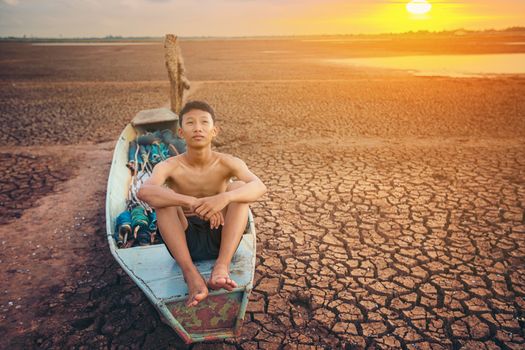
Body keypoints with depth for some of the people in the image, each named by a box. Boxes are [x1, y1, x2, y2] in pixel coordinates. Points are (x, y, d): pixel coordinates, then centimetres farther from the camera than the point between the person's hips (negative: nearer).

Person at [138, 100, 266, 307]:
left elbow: (259, 187, -27)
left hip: (219, 239, 0)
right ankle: (191, 274, -35)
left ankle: (222, 265, -32)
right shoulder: (170, 166, -10)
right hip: (185, 242, 0)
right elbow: (144, 191, -32)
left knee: (239, 187, -21)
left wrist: (224, 198, -47)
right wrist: (192, 202, -46)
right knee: (162, 199, -24)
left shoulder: (227, 163, -8)